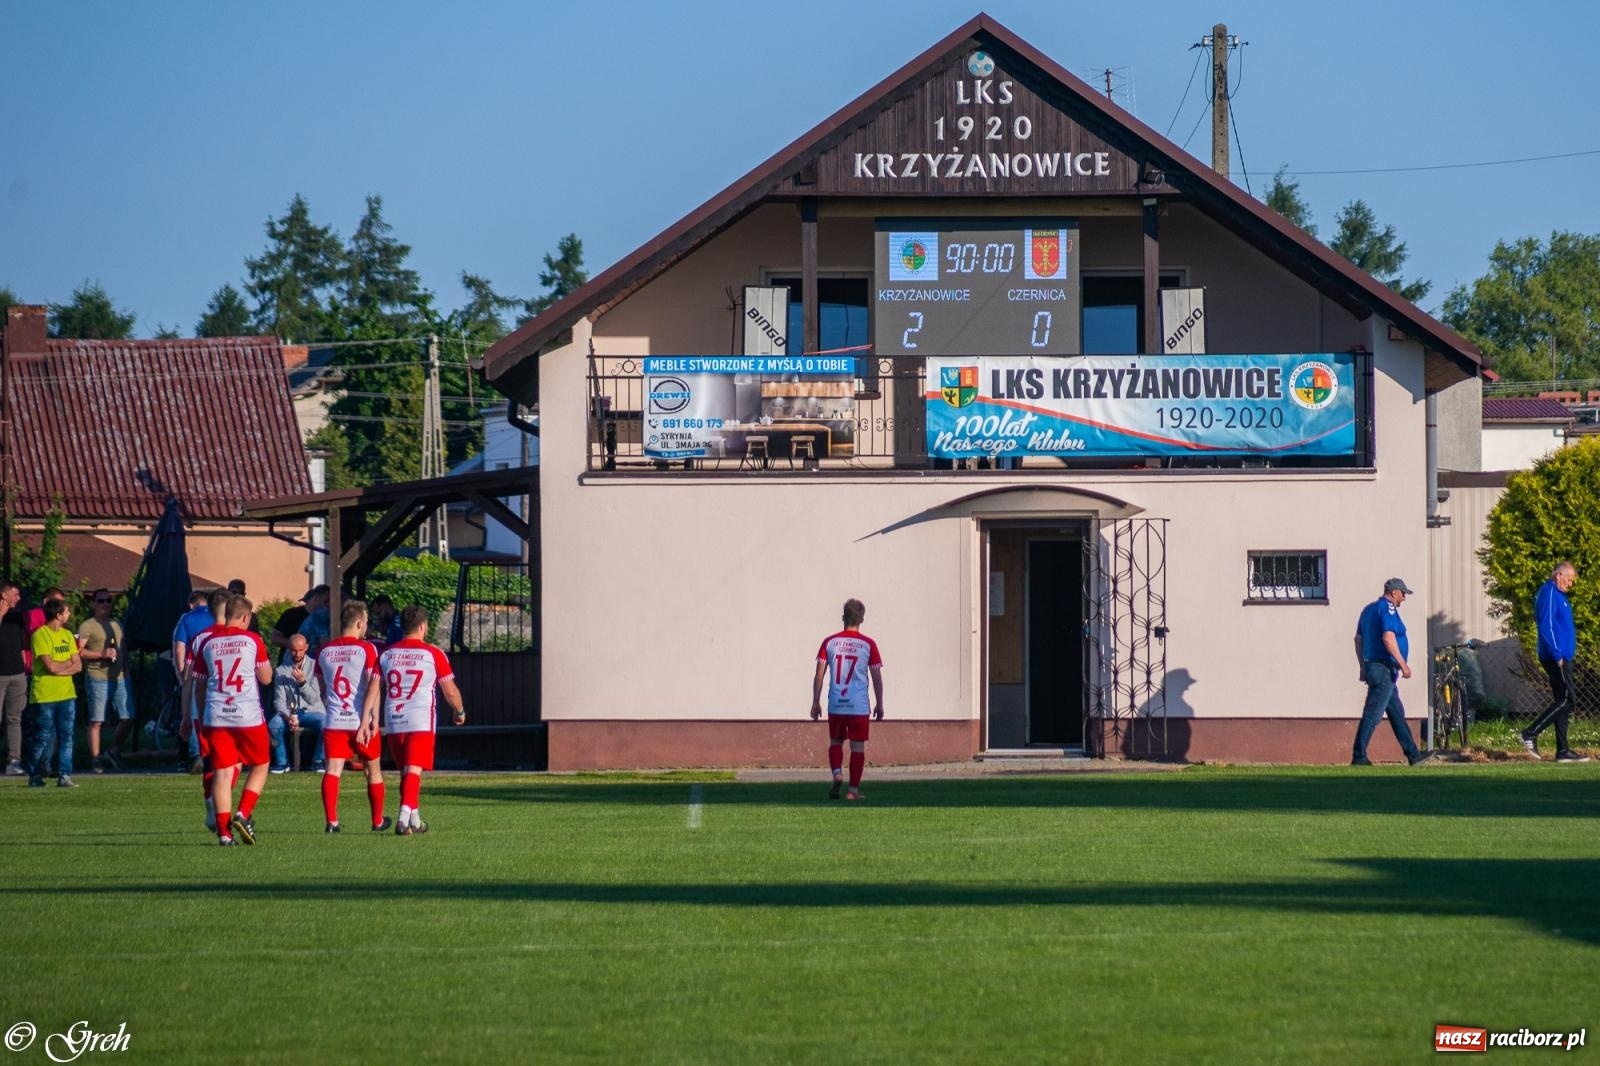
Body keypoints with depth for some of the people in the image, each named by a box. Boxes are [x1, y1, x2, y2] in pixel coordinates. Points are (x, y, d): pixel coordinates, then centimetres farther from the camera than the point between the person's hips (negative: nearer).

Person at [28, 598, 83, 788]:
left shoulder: (68, 635, 13)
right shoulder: (40, 635, -9)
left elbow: (78, 666, 8)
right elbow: (50, 666, -17)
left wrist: (59, 669, -9)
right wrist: (68, 663, 0)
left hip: (67, 694, 6)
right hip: (45, 695, -6)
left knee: (66, 736, 1)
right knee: (44, 738, -1)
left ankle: (65, 775, 3)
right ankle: (36, 777, 8)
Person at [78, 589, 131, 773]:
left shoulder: (117, 625, 20)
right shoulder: (88, 626, -2)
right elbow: (78, 651, -11)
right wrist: (101, 654, -19)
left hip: (119, 678, 6)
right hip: (97, 679, -6)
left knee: (128, 718, 0)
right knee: (96, 721, -3)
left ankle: (113, 753, 16)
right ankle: (95, 759, 2)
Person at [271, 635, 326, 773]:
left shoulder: (314, 666, 1)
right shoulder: (282, 670, 4)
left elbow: (313, 699, -5)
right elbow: (279, 700, -2)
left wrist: (302, 682, -21)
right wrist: (287, 717, -20)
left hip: (311, 711, -1)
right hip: (288, 712, 1)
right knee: (273, 725, -31)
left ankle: (318, 761, -8)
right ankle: (282, 762, -7)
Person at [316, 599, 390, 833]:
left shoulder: (324, 651, 8)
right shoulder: (366, 649, -6)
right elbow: (373, 687, -14)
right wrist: (371, 719, -16)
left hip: (334, 722, 3)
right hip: (361, 720, -2)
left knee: (333, 770, -5)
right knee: (373, 770, 14)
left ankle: (331, 821, -19)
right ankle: (378, 821, 27)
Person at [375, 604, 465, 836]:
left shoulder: (386, 654, 8)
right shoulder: (433, 654, -2)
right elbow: (450, 691, 3)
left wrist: (367, 721, 6)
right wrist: (460, 712, 21)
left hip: (393, 723, 4)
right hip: (421, 721, -4)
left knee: (406, 772, 17)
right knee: (414, 771, -8)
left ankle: (415, 820, 25)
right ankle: (404, 816, -25)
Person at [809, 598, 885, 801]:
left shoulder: (829, 642, 2)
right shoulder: (868, 644, -1)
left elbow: (819, 675, 1)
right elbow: (877, 677, 1)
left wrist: (815, 702, 8)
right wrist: (880, 705, 10)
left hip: (835, 705, 1)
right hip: (859, 705, -1)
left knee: (835, 742, 17)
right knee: (857, 746, 5)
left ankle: (837, 773, -8)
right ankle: (853, 789, 2)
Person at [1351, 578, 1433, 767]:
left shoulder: (1369, 609, 18)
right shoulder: (1387, 609, -12)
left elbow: (1358, 639, 21)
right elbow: (1388, 638, -23)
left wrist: (1364, 666, 25)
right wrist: (1403, 664, -20)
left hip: (1371, 666, 10)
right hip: (1384, 669, -10)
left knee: (1397, 714, 14)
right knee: (1372, 715, -9)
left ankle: (1413, 754, 18)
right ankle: (1359, 757, -9)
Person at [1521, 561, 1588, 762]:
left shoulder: (1557, 594, 19)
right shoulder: (1549, 593, -13)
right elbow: (1546, 626, -20)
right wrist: (1557, 655, -20)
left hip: (1561, 657, 10)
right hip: (1556, 658, -10)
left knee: (1563, 702, 8)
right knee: (1565, 701, -12)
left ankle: (1563, 751, 8)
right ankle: (1531, 734, -10)